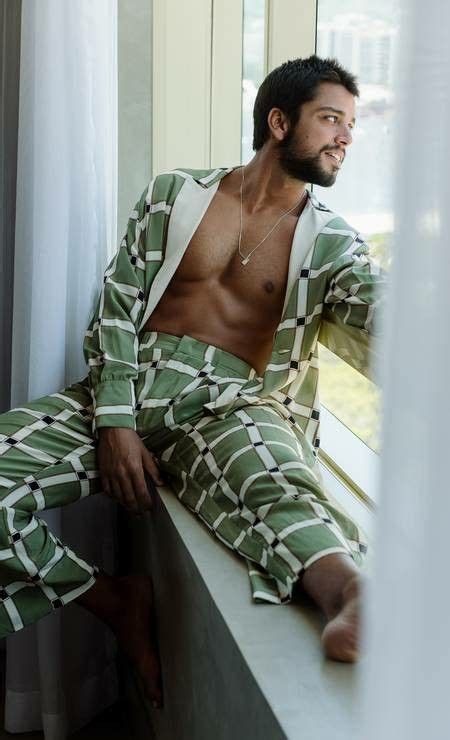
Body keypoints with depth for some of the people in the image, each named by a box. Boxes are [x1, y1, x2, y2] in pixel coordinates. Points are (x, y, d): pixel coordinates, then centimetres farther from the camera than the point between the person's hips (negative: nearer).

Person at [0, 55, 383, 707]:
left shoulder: (329, 243, 14)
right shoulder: (175, 195, 15)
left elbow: (383, 305, -8)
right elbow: (117, 306, 8)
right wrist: (115, 422, -7)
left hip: (232, 406, -2)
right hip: (129, 392, 2)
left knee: (264, 471, -39)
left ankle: (353, 596, -69)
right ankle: (117, 602, -7)